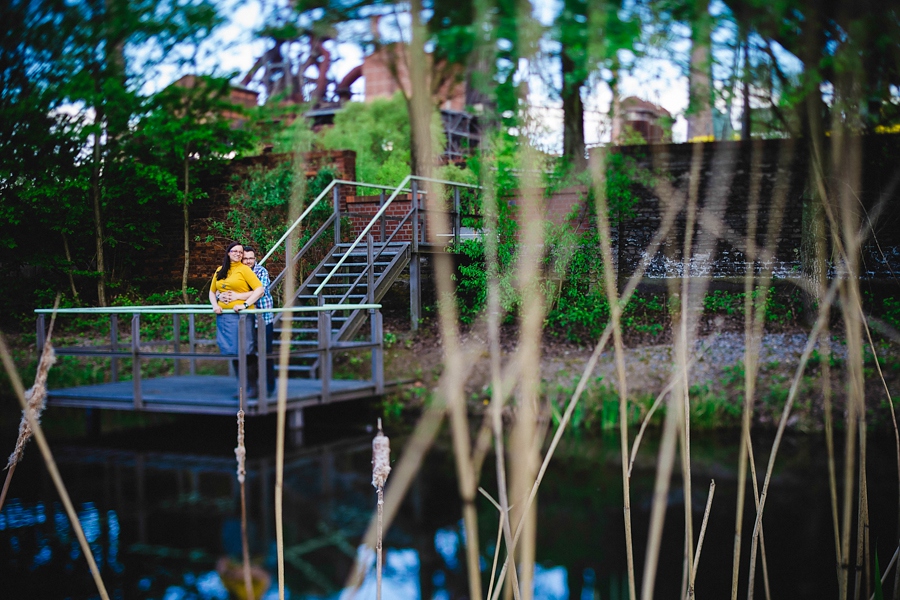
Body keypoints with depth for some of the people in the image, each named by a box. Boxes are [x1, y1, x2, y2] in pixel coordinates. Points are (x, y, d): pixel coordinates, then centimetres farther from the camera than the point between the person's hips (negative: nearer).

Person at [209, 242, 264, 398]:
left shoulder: (244, 269, -1)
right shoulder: (220, 271, 15)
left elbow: (260, 290, -10)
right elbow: (212, 291, 23)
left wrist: (245, 304, -18)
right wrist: (215, 305, 4)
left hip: (240, 315, -6)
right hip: (223, 315, 6)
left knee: (244, 352, -7)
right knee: (231, 351, 8)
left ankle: (252, 388, 0)